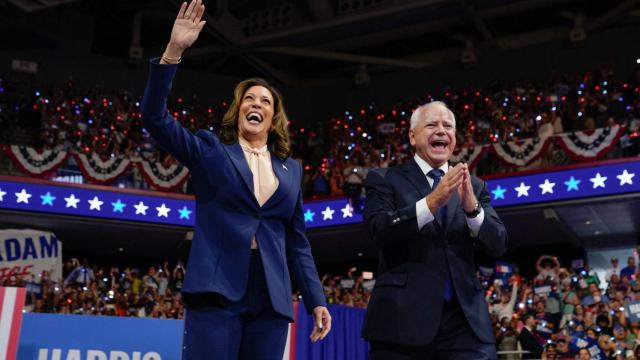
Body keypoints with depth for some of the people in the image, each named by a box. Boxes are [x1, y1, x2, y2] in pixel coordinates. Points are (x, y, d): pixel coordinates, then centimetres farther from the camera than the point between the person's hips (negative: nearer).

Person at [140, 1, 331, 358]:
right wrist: (174, 51, -12)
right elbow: (155, 117, -3)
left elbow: (297, 240, 17)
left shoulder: (291, 170, 17)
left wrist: (317, 299, 9)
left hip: (270, 301, 3)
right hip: (217, 292, -3)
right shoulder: (210, 150, 10)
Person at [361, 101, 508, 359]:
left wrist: (472, 207, -14)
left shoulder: (474, 186, 14)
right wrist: (432, 202, -23)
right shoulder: (384, 180, 5)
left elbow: (498, 245, 4)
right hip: (403, 317, -2)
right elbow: (380, 231, -11)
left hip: (465, 320, 3)